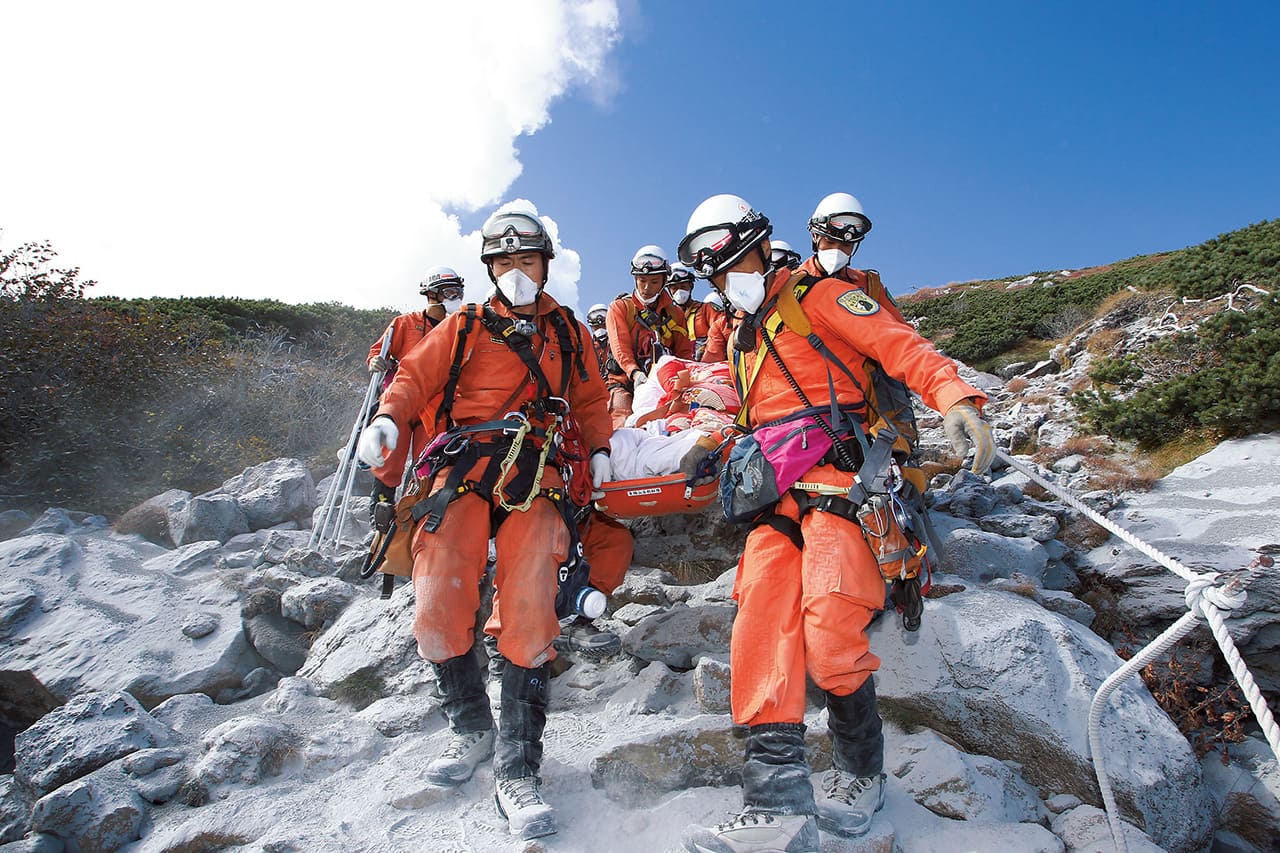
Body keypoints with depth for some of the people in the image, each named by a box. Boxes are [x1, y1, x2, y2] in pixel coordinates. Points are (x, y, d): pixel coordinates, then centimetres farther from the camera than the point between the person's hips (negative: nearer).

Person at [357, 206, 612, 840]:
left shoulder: (568, 332, 22)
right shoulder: (466, 326, 18)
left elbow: (590, 399, 27)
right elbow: (415, 376, 13)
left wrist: (599, 449, 10)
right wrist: (388, 418, -7)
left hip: (537, 476, 0)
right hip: (466, 469, 0)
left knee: (528, 609, -16)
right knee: (438, 609, -14)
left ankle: (516, 770, -7)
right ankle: (471, 730, 11)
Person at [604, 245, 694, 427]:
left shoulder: (675, 312, 21)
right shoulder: (619, 307, 11)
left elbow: (684, 352, 16)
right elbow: (620, 347, -4)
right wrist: (635, 373, -24)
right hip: (626, 382, -2)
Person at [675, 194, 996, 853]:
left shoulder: (817, 298, 7)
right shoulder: (742, 337, 28)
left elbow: (900, 346, -5)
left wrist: (956, 399, -21)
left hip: (838, 483, -6)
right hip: (777, 495, 6)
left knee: (828, 628, -19)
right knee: (760, 612, -16)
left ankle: (860, 773, 6)